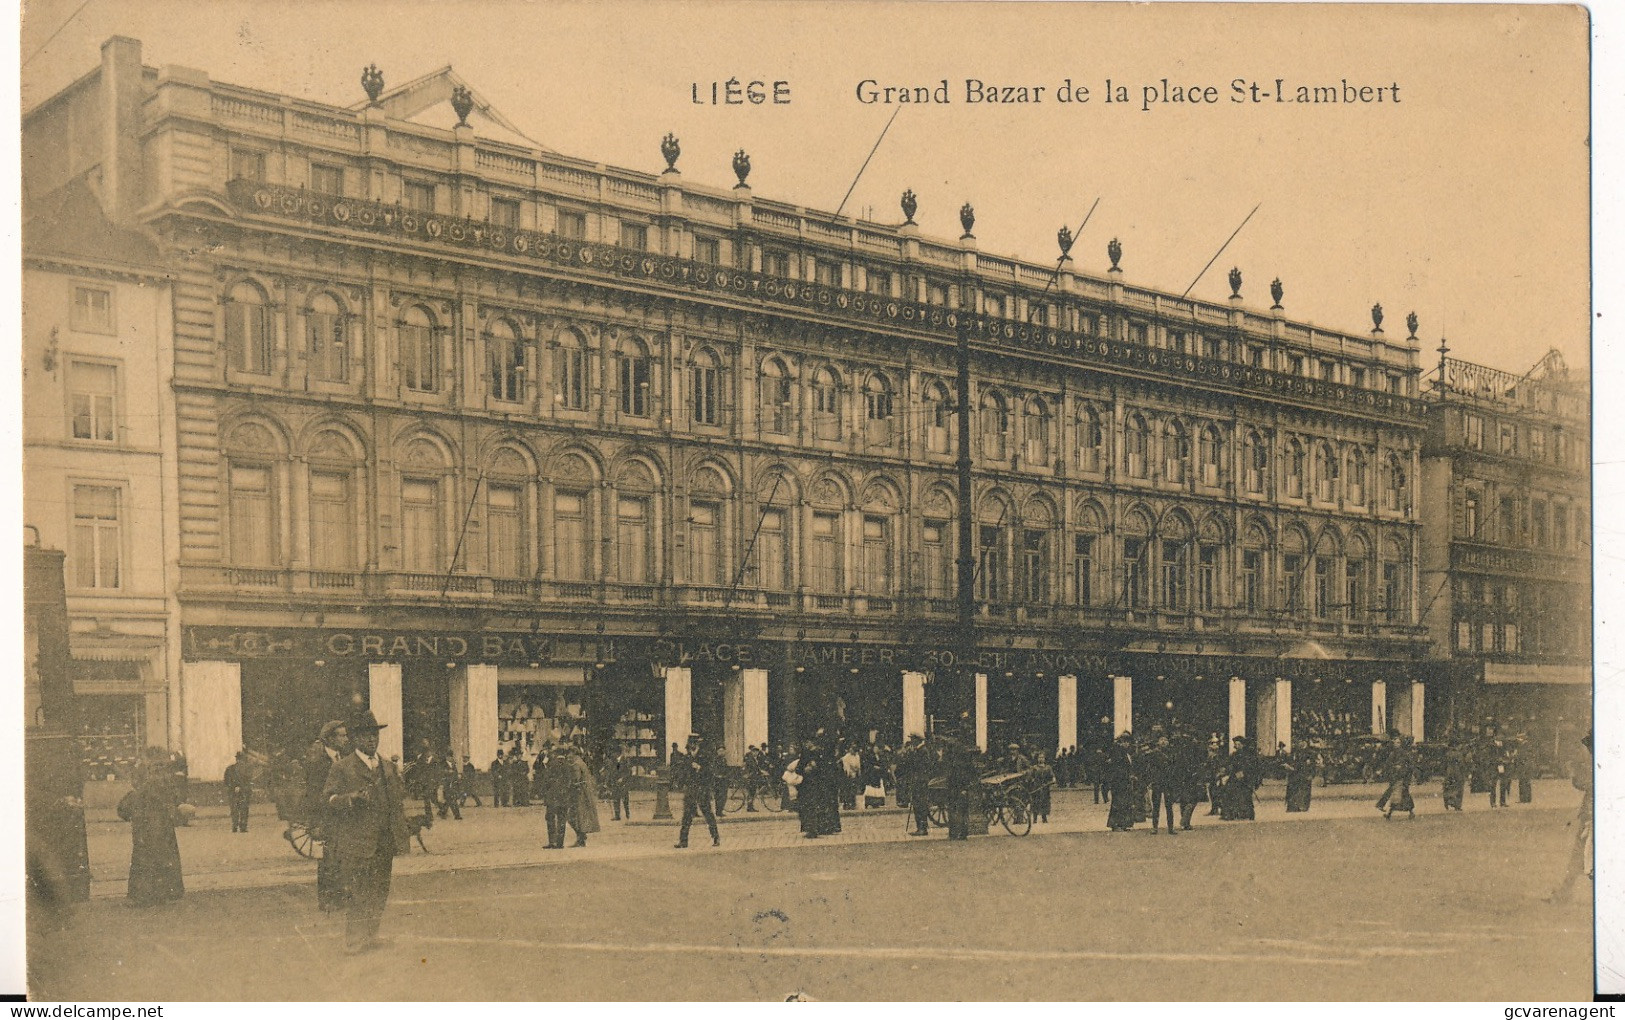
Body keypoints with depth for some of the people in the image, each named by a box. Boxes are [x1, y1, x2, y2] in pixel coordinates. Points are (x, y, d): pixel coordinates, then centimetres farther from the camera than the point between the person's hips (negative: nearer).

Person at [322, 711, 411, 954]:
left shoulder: (389, 768, 17)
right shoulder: (342, 768, 0)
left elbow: (399, 800, 22)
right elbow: (330, 799, -7)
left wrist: (401, 837, 14)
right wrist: (353, 797, -25)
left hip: (385, 843, 6)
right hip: (356, 842, -6)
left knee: (380, 893, 8)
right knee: (359, 895, -8)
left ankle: (371, 936, 19)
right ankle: (353, 941, -2)